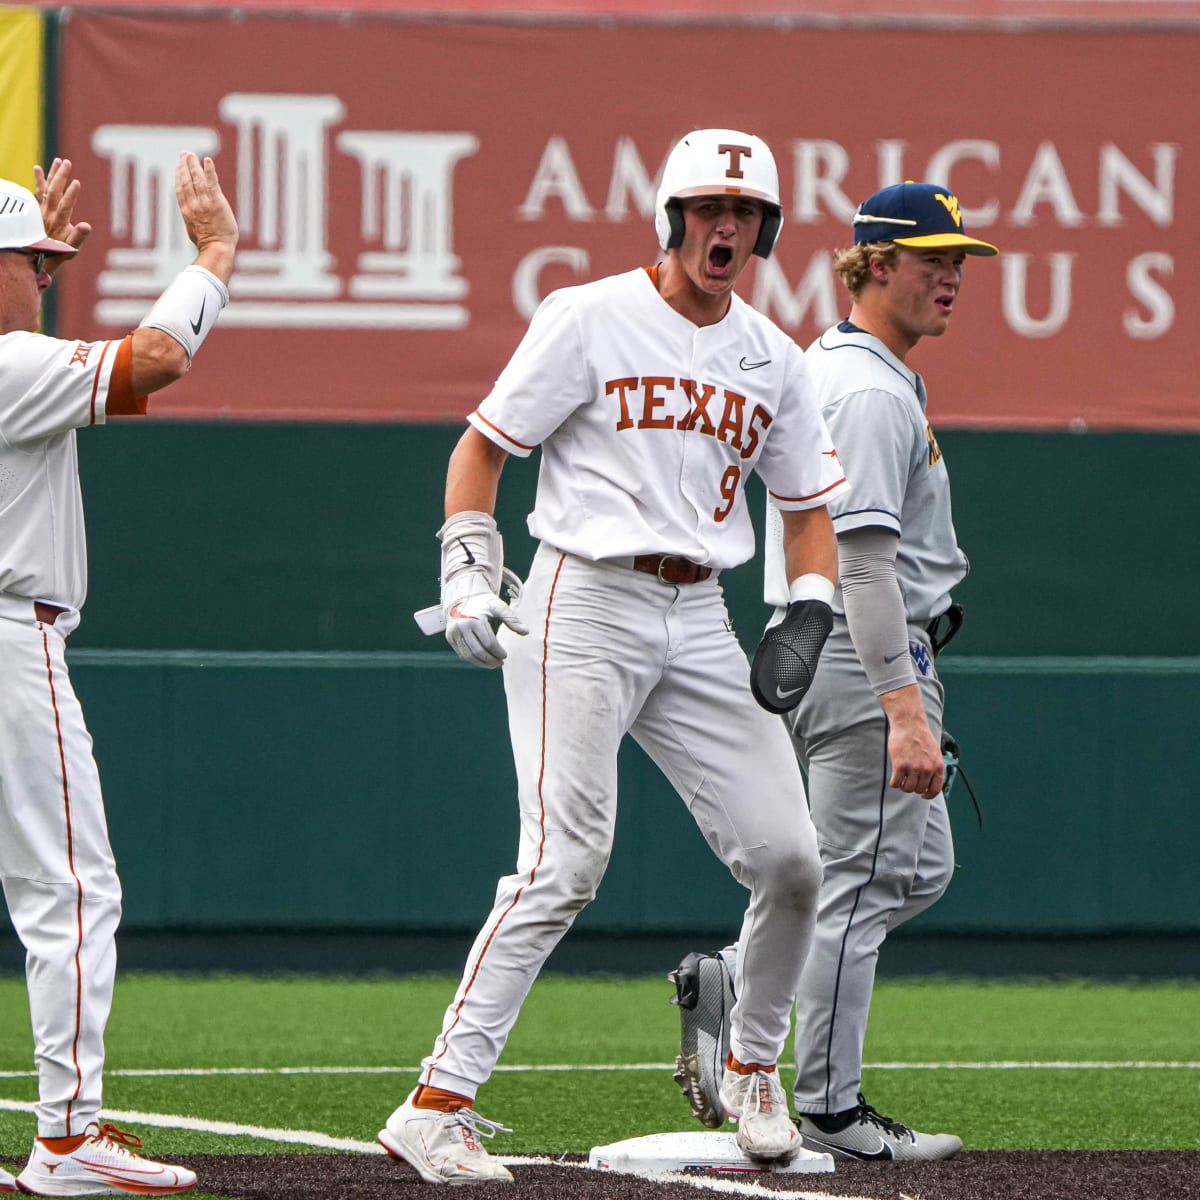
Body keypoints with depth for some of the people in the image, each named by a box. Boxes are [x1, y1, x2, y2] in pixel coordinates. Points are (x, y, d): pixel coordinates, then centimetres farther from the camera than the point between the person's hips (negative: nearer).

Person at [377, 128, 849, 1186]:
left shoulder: (774, 361, 13)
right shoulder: (591, 318, -3)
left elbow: (810, 502, 21)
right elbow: (481, 445, 1)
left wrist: (809, 616, 4)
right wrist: (469, 574, -11)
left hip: (700, 623, 6)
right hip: (584, 610, -6)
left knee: (789, 859, -2)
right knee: (568, 861, -18)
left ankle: (754, 1069, 24)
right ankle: (438, 1106, -18)